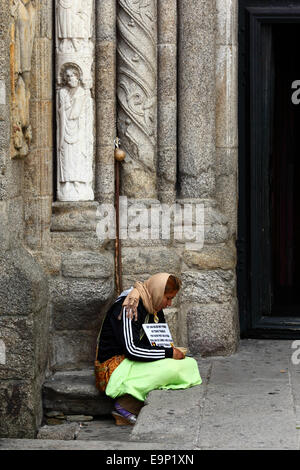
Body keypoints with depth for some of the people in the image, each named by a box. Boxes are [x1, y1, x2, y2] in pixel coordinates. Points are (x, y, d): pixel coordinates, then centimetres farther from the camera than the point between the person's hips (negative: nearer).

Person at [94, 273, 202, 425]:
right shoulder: (130, 306, -18)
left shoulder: (154, 308, 10)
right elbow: (131, 349, -26)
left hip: (135, 362, 10)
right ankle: (126, 406, -18)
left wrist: (173, 350, -1)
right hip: (114, 368, -10)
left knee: (190, 363, -6)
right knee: (173, 368, -28)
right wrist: (169, 353, -19)